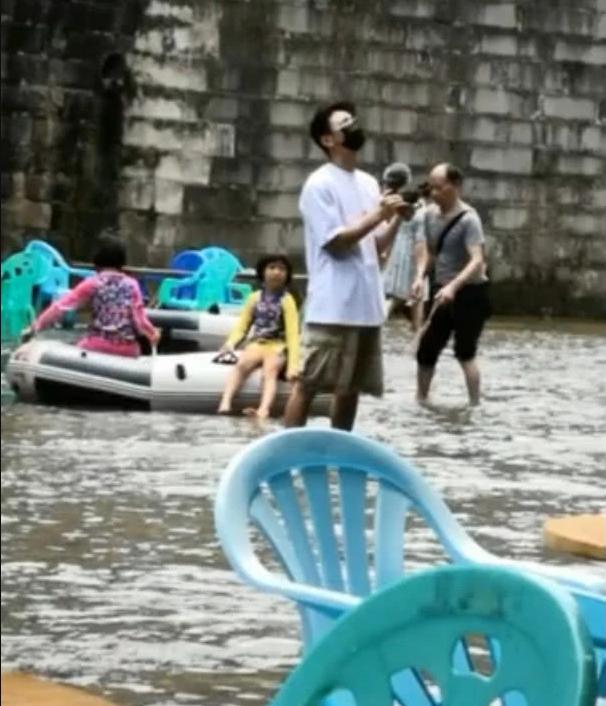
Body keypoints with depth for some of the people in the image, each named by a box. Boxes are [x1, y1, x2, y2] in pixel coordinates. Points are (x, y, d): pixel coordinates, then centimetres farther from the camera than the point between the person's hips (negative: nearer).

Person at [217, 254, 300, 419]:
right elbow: (242, 325, 10)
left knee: (270, 371, -33)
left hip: (277, 345, -3)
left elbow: (292, 333, -9)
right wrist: (231, 343, -13)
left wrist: (293, 365, -21)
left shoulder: (287, 301, -2)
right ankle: (225, 403, -45)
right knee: (242, 364, -29)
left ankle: (263, 410, -57)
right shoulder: (255, 298, 9)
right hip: (257, 343, 3)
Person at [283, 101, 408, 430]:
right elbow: (336, 241, -14)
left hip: (366, 306, 8)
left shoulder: (369, 183, 16)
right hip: (332, 307, -8)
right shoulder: (319, 184, -7)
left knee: (351, 387, 11)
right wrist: (379, 214, -14)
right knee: (308, 383, -6)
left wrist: (396, 219, 0)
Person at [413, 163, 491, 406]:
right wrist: (420, 276, -2)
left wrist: (453, 286, -43)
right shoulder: (430, 214, 1)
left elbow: (477, 261, -30)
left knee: (464, 353, -9)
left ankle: (475, 406, -1)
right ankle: (420, 401, 23)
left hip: (470, 293, -7)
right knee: (425, 350, 8)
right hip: (442, 291, 7)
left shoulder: (468, 219, -20)